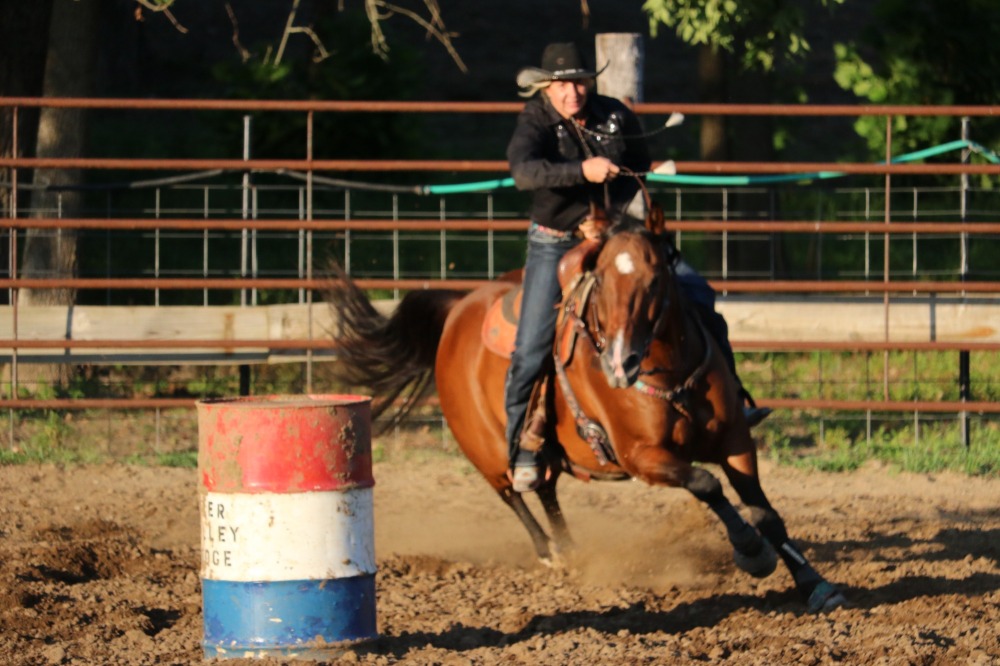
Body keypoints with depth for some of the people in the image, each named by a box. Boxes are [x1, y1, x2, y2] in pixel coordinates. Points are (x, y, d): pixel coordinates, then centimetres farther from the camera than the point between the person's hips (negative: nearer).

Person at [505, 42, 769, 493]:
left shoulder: (617, 117, -3)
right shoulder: (535, 124, -12)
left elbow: (640, 174, 10)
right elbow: (524, 171, -33)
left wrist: (609, 218, -6)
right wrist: (582, 171, -45)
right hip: (555, 244, -3)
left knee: (697, 296, -7)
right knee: (531, 347, -15)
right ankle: (523, 448, 0)